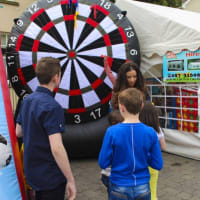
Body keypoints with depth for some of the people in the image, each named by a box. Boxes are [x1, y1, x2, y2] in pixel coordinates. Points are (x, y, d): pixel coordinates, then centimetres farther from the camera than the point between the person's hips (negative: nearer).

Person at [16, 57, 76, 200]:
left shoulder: (27, 101, 1)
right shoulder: (52, 106, -25)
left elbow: (18, 132, 12)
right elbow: (56, 148, -30)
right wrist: (71, 180, -23)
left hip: (33, 172, 8)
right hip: (50, 177, -8)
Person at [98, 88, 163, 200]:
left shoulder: (112, 132, -17)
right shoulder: (150, 132, -11)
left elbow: (103, 163, -11)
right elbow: (158, 165, -6)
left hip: (119, 189, -1)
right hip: (143, 189, 2)